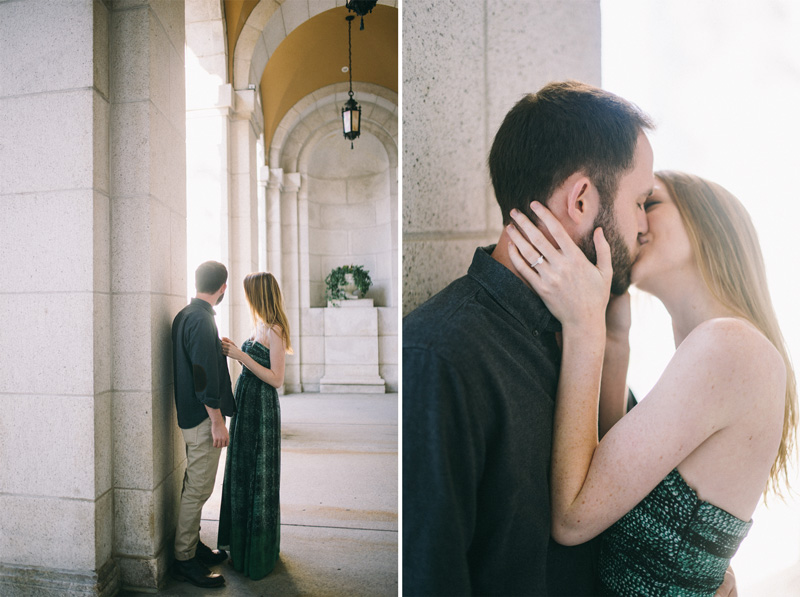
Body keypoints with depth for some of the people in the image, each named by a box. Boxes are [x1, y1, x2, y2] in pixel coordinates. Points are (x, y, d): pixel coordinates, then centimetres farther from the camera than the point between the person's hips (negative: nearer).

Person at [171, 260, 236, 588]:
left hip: (191, 414, 10)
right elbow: (205, 376, -23)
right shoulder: (202, 320, -21)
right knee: (197, 489, 2)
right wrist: (217, 422, -19)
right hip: (203, 417, -10)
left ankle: (193, 545, 34)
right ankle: (184, 559, 15)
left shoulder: (184, 315, 11)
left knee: (195, 487, 20)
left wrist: (218, 349, 25)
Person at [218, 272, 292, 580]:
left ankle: (258, 550, 23)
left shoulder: (274, 330, -18)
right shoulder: (259, 326, 9)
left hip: (262, 407, -9)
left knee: (258, 475, 4)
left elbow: (276, 379, -21)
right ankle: (239, 539, 40)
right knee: (241, 470, 20)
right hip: (246, 403, 9)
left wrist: (242, 356, -22)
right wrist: (235, 350, 7)